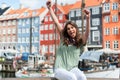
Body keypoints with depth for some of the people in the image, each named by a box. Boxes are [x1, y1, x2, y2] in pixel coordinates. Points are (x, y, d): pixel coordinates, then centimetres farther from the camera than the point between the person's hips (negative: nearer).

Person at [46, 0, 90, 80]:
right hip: (60, 69, -1)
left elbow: (87, 33, -13)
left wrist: (88, 19, -27)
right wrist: (50, 8, 10)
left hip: (73, 69, 1)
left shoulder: (80, 42, 7)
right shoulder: (63, 39, 10)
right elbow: (56, 22, 9)